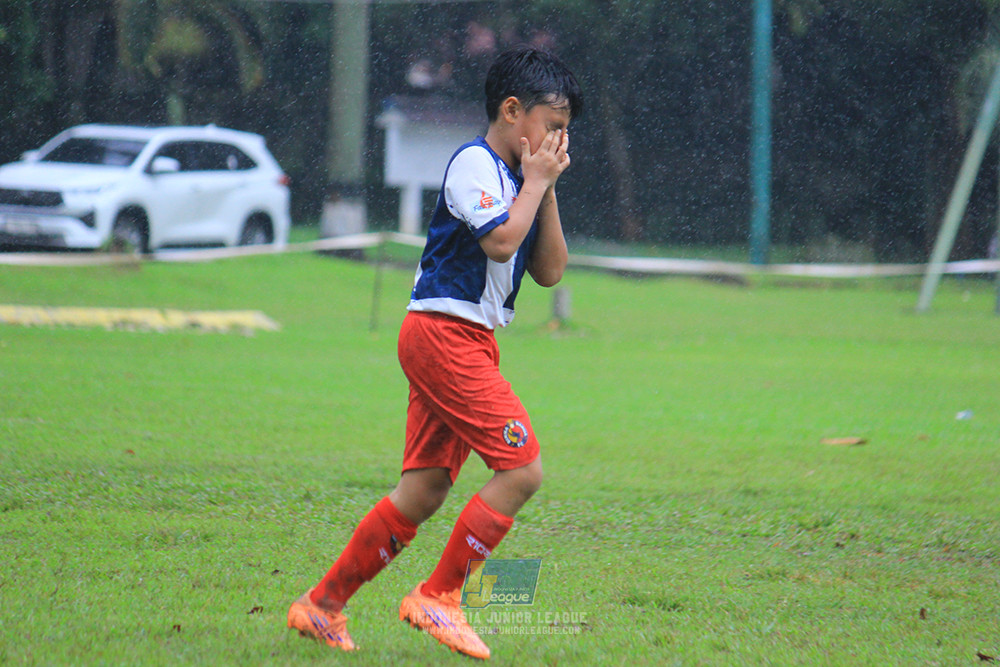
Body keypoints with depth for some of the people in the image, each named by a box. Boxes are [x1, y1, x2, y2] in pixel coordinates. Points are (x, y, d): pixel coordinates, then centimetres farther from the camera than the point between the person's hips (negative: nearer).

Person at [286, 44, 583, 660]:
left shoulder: (515, 176, 19)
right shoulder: (474, 164, -9)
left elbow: (550, 271, 17)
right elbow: (500, 240, -23)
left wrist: (547, 190, 9)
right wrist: (535, 182, -10)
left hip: (468, 343, 10)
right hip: (444, 333, -10)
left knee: (423, 492, 7)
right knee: (523, 469, -14)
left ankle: (322, 607, 13)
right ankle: (438, 597, -7)